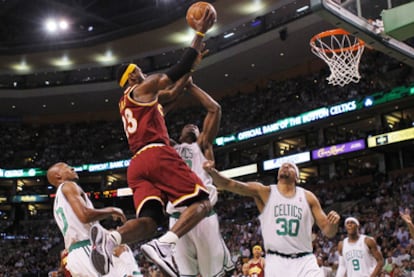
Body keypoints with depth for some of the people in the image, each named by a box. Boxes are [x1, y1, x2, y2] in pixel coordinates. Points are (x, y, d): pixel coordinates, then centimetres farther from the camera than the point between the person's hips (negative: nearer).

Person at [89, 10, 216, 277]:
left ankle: (109, 238, -33)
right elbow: (178, 70, 4)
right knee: (202, 202, -5)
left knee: (148, 220, -3)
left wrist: (194, 63, 39)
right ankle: (164, 245, -29)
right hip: (158, 154, -8)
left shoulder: (126, 102, 33)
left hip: (137, 164, 8)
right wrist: (200, 33, 11)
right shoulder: (143, 88, 8)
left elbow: (172, 93, 39)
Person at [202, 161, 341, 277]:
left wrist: (333, 223, -15)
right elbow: (230, 184, -8)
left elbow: (328, 231, 9)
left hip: (304, 261, 1)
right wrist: (212, 172, -28)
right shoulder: (264, 192, 4)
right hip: (276, 261, -1)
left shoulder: (308, 197, 9)